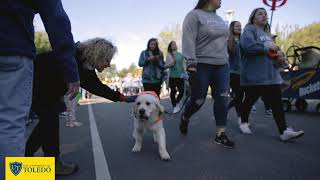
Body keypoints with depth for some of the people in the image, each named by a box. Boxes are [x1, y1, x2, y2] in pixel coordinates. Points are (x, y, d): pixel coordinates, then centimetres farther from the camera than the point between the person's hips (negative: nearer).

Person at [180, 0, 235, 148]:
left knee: (222, 100, 0)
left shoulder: (218, 18, 19)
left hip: (221, 66, 7)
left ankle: (220, 134, 8)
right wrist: (191, 62, -24)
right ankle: (184, 118, 30)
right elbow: (188, 40, -15)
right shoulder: (194, 15, -4)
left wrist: (227, 61, 19)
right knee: (198, 100, -1)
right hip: (201, 66, -7)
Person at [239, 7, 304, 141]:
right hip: (254, 75, -7)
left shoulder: (267, 34, 25)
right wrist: (267, 46, -12)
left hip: (271, 75, 8)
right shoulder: (249, 29, -2)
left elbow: (272, 52, 27)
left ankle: (284, 131, -1)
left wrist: (278, 57, 5)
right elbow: (247, 45, -22)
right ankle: (244, 123, 25)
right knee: (250, 100, 6)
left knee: (277, 103, -1)